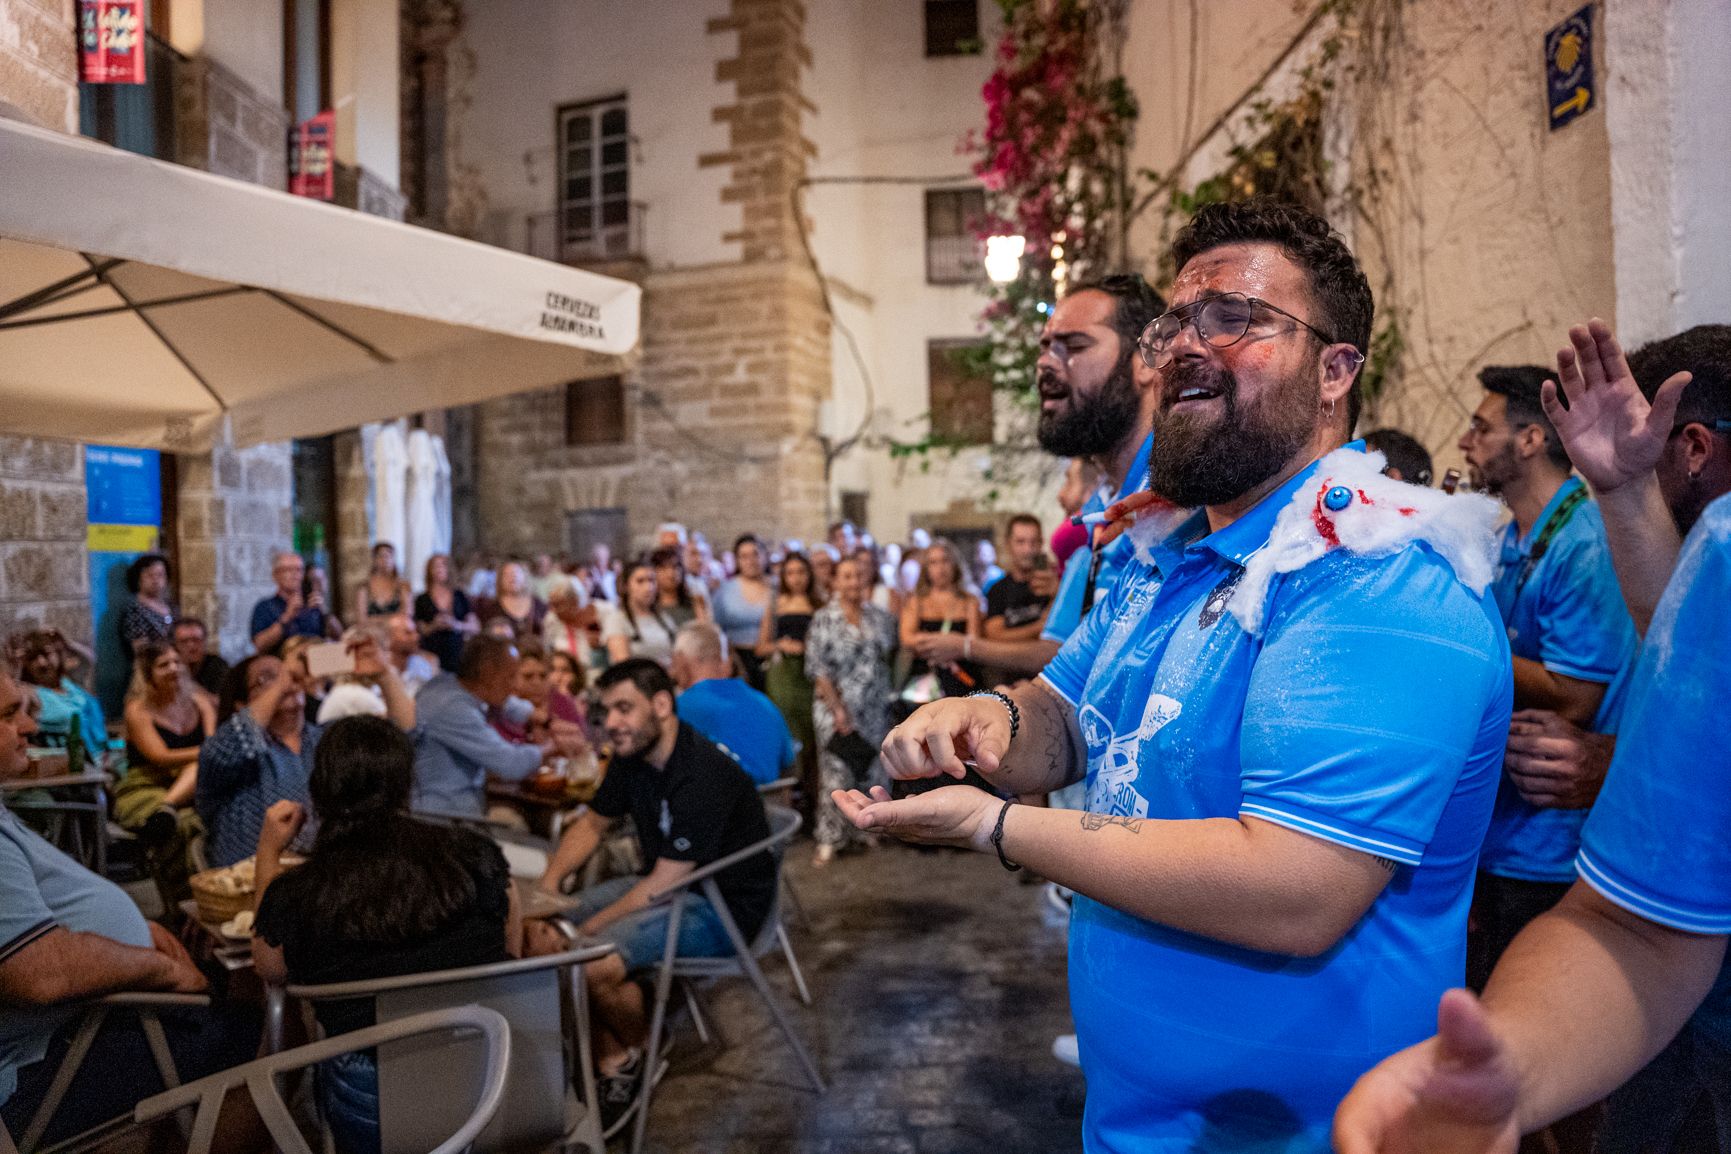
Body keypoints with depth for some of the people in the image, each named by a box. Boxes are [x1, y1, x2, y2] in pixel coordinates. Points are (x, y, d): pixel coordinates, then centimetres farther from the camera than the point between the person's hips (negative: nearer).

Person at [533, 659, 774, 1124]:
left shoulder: (703, 776, -28)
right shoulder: (633, 755, 0)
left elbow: (665, 882, -26)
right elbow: (592, 823, 13)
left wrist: (588, 929, -19)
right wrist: (550, 882, -4)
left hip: (723, 907, -9)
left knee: (596, 961, -27)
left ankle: (636, 1054, 5)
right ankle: (608, 1063, 2)